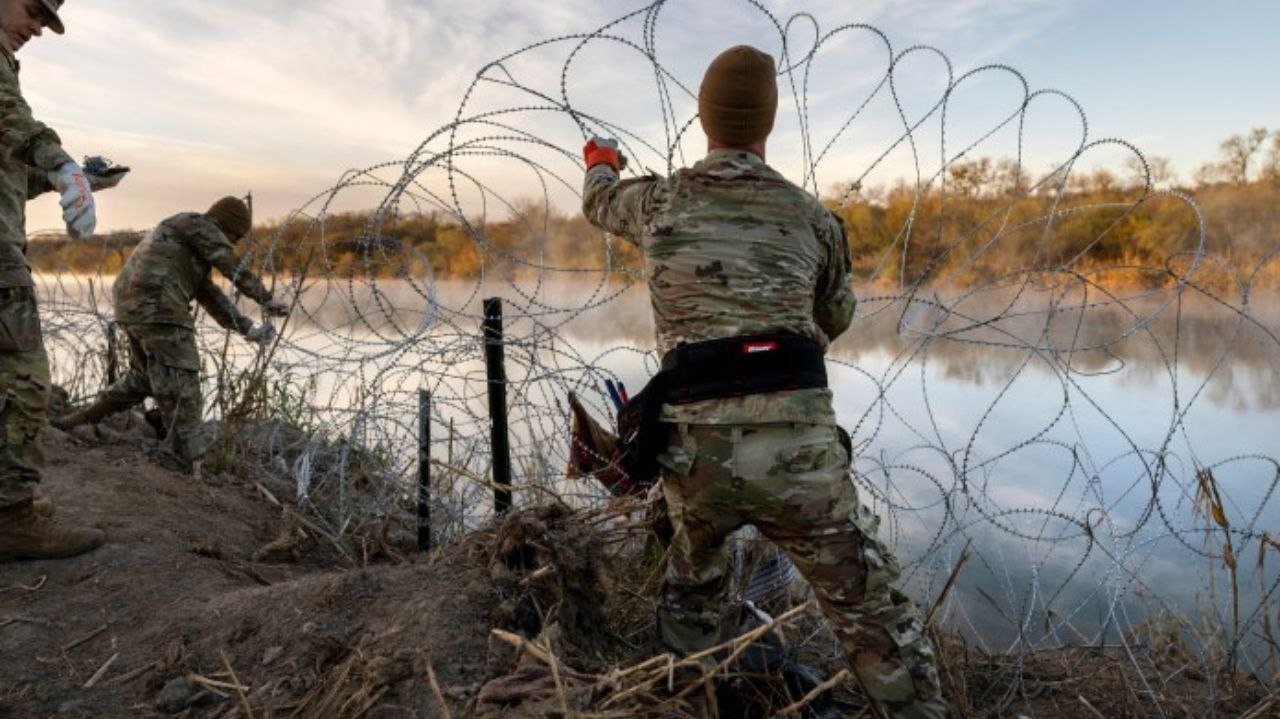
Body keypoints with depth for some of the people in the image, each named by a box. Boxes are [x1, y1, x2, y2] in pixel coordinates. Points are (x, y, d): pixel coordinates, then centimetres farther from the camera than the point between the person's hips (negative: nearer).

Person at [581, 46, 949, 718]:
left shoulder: (656, 199, 9)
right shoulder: (813, 216, 10)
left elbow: (598, 202, 34)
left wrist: (601, 162, 58)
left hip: (695, 448, 2)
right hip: (799, 445, -1)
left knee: (688, 600, 30)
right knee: (880, 625, 12)